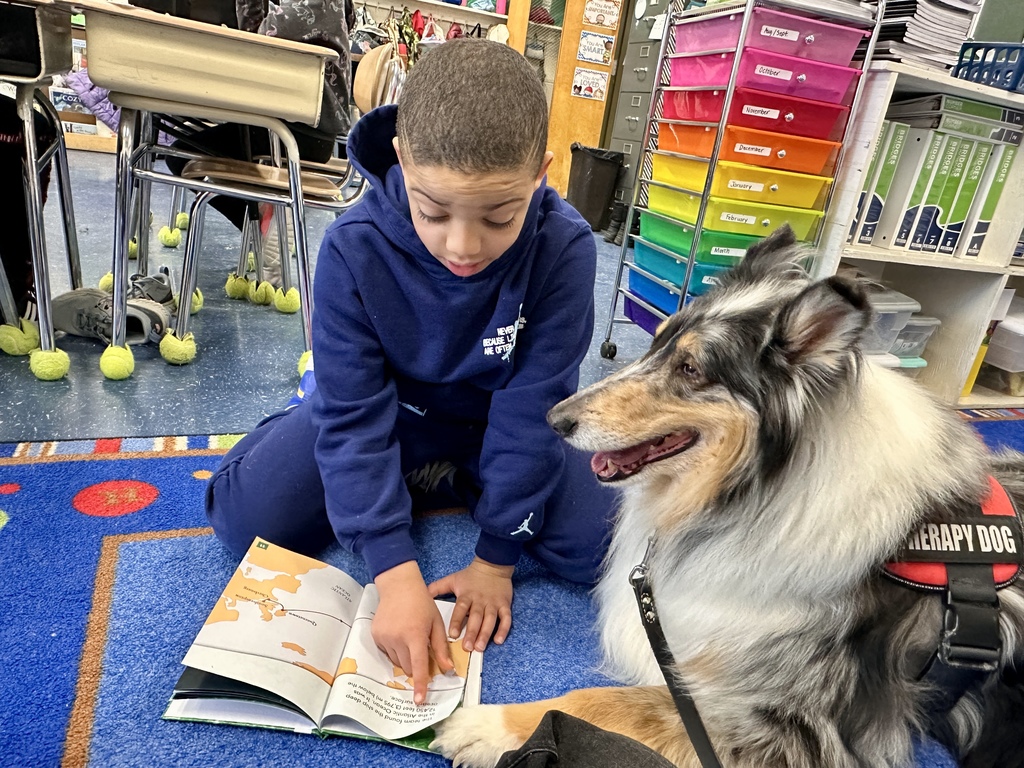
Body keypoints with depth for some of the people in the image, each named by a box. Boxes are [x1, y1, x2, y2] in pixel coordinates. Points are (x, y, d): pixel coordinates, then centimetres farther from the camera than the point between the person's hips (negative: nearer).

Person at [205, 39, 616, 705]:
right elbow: (355, 413, -26)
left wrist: (497, 556, -17)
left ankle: (455, 477, 10)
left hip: (497, 421, 1)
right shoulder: (355, 250, -28)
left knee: (597, 542, -13)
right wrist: (396, 574, -34)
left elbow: (532, 409, -23)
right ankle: (416, 478, 11)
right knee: (245, 518, -11)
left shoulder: (564, 248, -29)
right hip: (388, 409, 1)